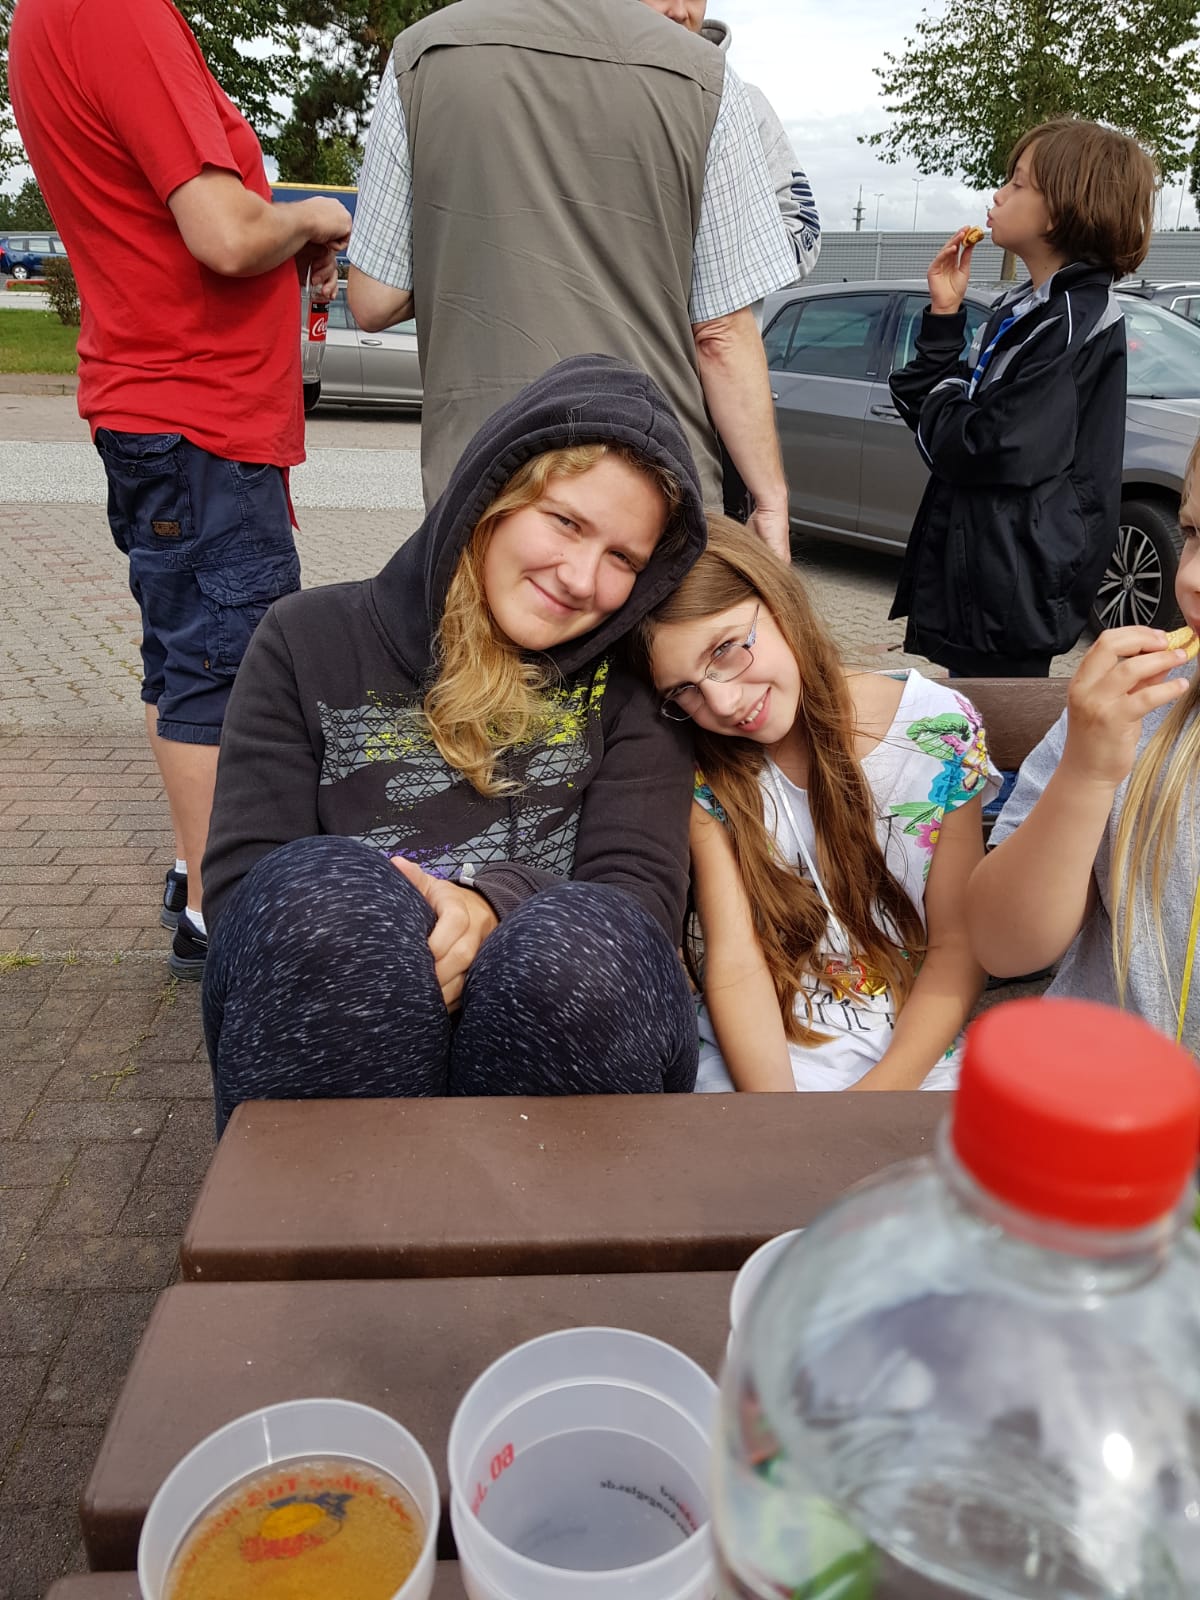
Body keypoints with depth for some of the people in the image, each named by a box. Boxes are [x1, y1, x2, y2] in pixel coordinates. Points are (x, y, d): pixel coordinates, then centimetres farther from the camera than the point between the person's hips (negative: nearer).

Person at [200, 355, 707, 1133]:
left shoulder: (631, 686, 9)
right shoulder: (312, 641, 8)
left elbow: (644, 895, -2)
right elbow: (242, 885, 1)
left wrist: (496, 908, -23)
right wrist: (358, 933, -21)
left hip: (567, 1030, 1)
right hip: (329, 1036, 0)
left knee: (585, 939, -33)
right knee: (326, 885, -32)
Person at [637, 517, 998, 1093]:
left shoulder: (939, 730, -6)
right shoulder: (706, 773, -3)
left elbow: (958, 946, -4)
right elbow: (735, 962, -9)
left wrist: (882, 1088, -15)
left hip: (910, 1056, 0)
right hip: (753, 1051, 1)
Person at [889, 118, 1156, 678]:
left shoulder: (1077, 322, -14)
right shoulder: (1024, 308, 15)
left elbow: (995, 450, -24)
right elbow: (923, 401, 14)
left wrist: (939, 407, -5)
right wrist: (944, 312, 4)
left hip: (1012, 588, -9)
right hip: (972, 574, 9)